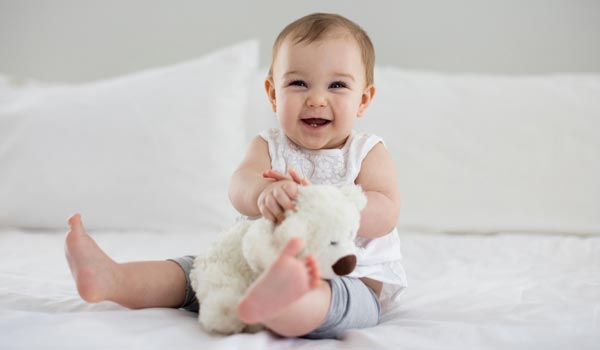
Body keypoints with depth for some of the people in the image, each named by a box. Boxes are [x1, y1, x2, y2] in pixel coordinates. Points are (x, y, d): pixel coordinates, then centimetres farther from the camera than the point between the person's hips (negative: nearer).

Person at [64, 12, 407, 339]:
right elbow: (239, 186, -12)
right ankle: (112, 279, -25)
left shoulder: (368, 154, 3)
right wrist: (264, 193, -39)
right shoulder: (267, 147, 10)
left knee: (329, 298, -40)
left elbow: (385, 214, -14)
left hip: (350, 278, -6)